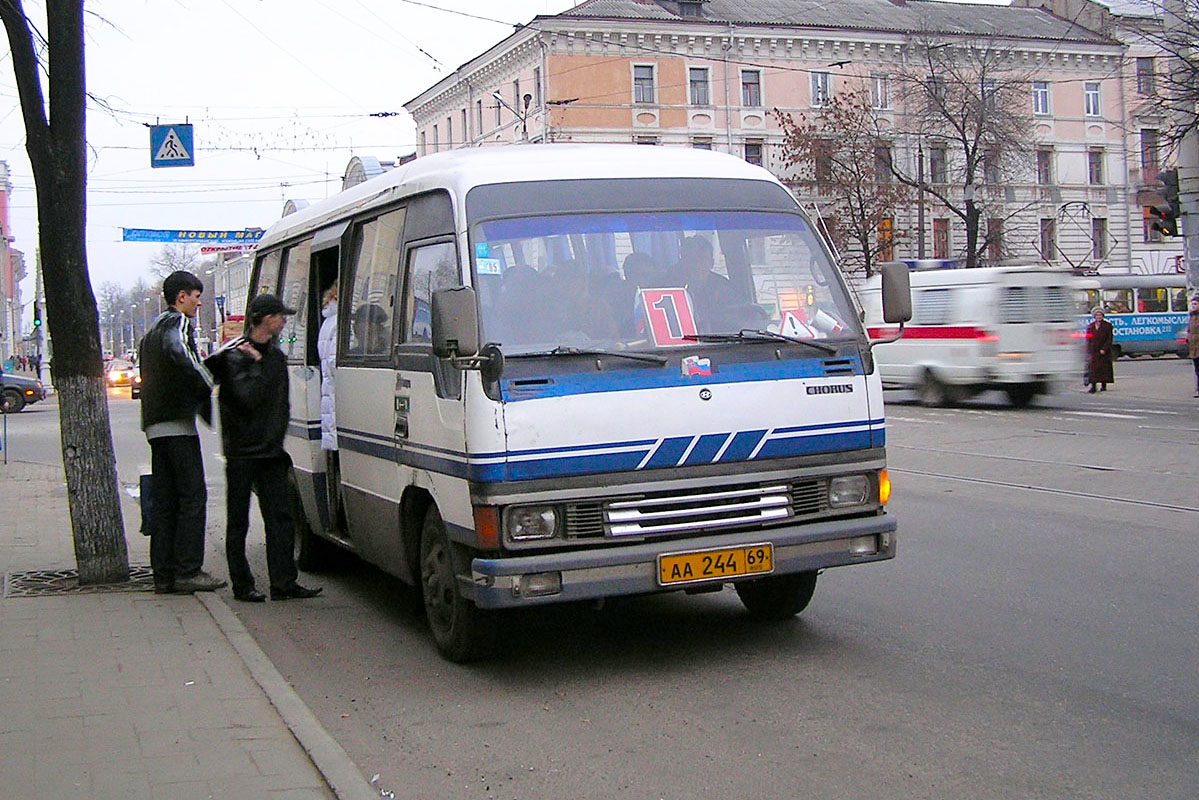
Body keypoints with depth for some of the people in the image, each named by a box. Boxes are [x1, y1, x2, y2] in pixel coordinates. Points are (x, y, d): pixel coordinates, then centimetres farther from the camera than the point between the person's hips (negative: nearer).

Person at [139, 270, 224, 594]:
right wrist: (210, 382, -21)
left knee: (164, 500, 8)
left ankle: (164, 574, 9)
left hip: (155, 424, 9)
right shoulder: (178, 323, -5)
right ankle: (188, 571, -8)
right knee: (192, 495, -7)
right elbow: (178, 352, -28)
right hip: (177, 423, -9)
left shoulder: (153, 328, 25)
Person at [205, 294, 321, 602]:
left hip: (270, 450, 7)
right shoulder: (235, 355, -10)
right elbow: (248, 396, -23)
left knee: (280, 517, 2)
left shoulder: (275, 354, 13)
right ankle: (242, 585, 10)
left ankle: (283, 582, 5)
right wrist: (256, 364, -17)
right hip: (242, 451, -7)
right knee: (238, 521, 4)